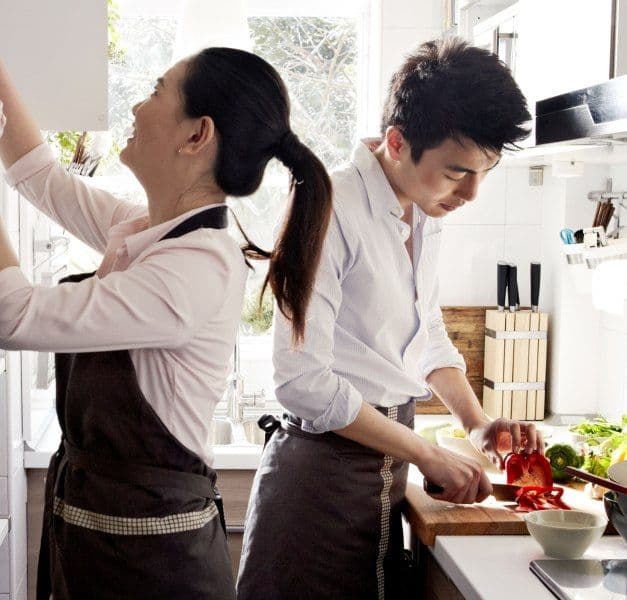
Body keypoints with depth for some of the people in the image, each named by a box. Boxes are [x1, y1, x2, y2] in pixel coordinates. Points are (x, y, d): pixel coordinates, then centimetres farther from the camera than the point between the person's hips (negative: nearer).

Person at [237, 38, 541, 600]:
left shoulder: (426, 215, 6)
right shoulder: (330, 212, -20)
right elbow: (304, 381, -24)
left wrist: (477, 422, 5)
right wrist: (430, 457, -17)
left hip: (386, 464, 8)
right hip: (324, 464, -8)